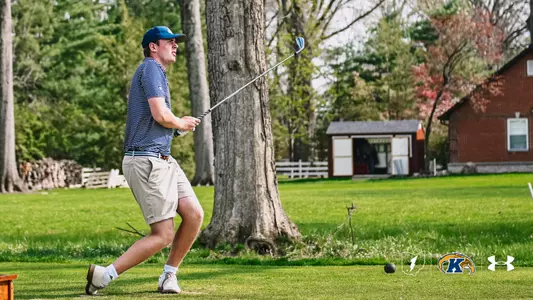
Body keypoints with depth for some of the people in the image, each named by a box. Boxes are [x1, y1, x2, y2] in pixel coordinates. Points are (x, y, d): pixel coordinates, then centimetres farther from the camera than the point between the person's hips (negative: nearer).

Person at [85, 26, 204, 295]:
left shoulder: (155, 71, 22)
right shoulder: (151, 68, -10)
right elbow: (160, 115, -20)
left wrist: (180, 123, 14)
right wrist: (181, 124, 0)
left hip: (163, 160, 10)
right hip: (147, 161, -10)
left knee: (194, 214, 1)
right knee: (163, 235, -11)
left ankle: (168, 276, 10)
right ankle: (104, 275, -6)